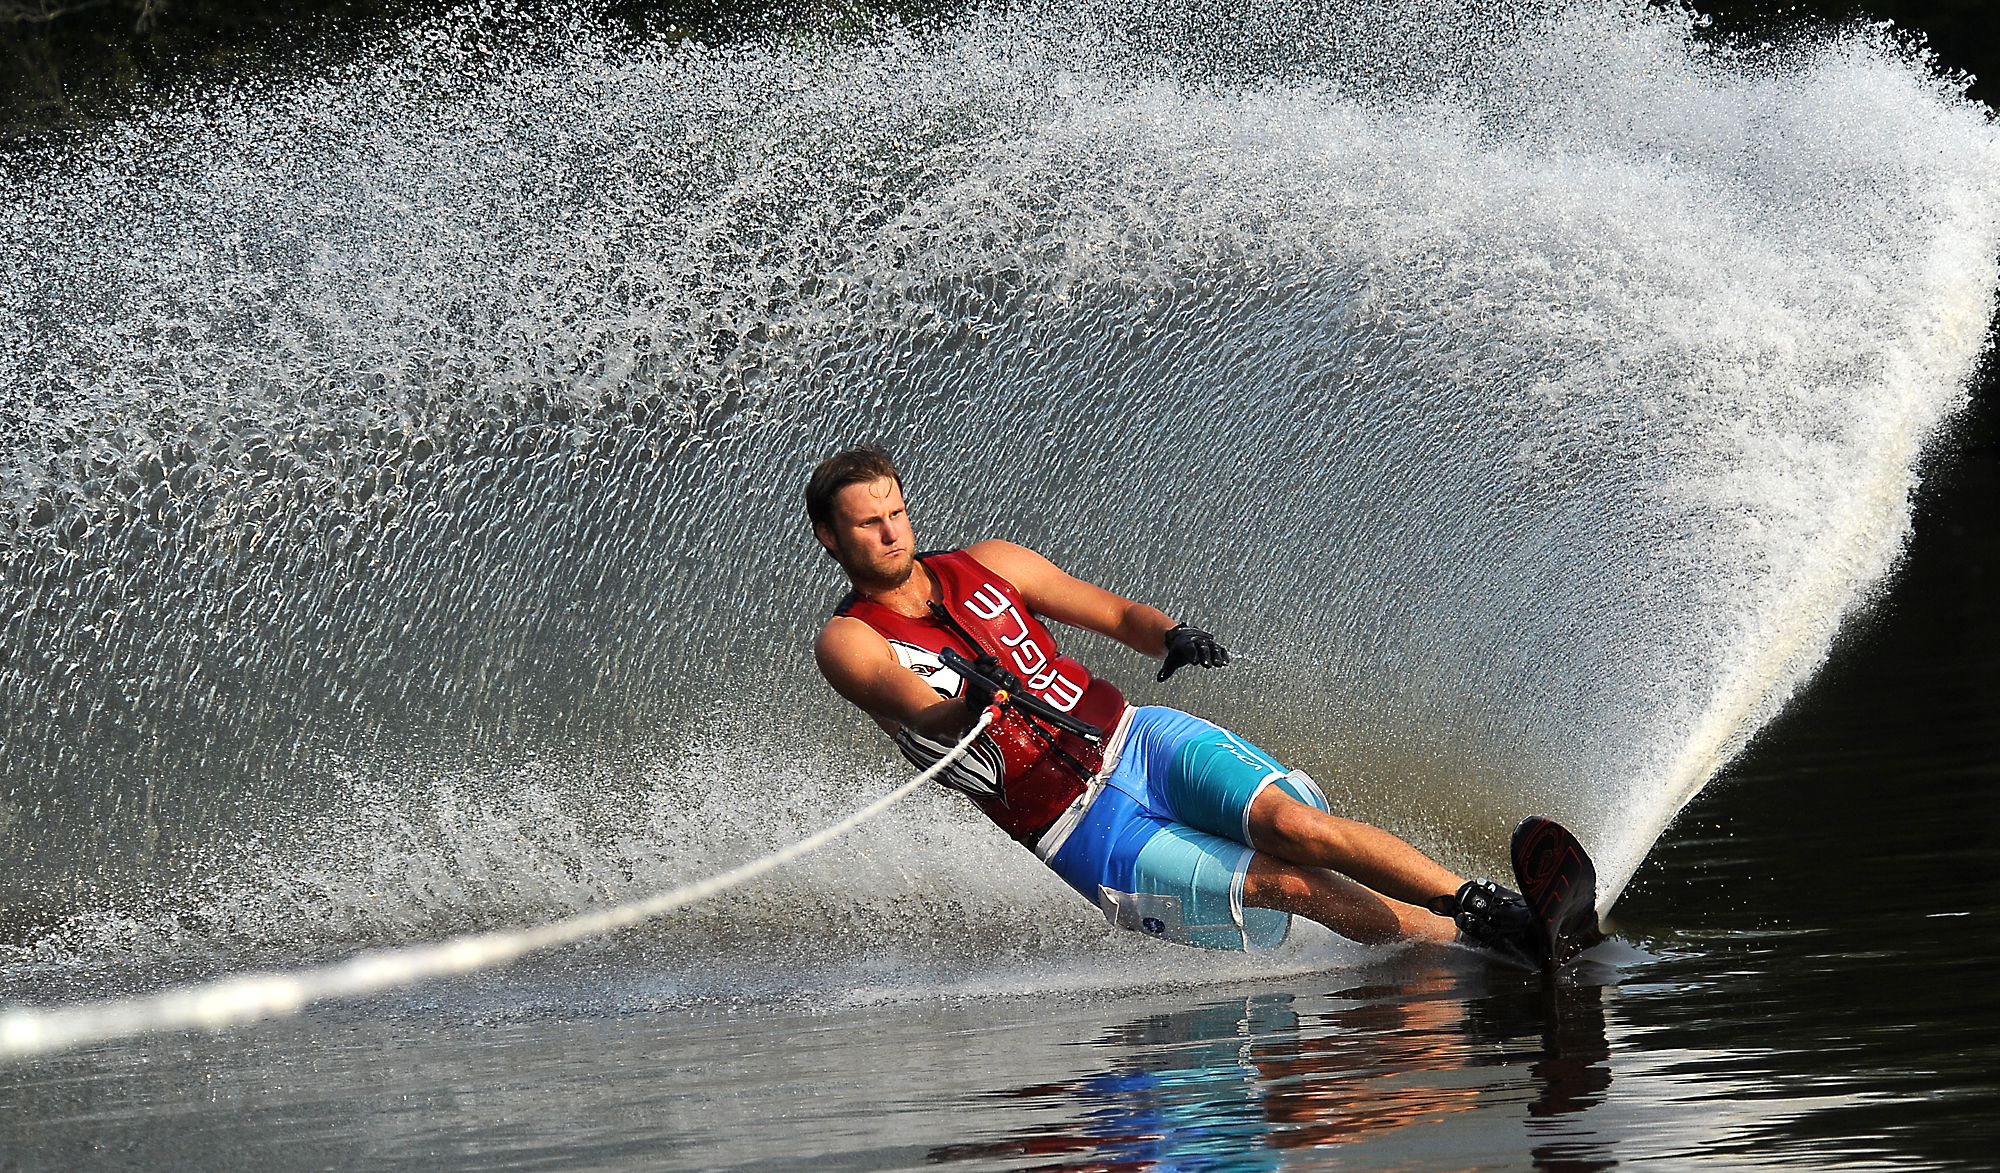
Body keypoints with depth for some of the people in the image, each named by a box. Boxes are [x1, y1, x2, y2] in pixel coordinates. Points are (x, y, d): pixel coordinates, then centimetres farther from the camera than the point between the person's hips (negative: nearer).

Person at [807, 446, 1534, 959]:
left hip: (1138, 741, 3)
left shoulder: (985, 566, 9)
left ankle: (1486, 902, -23)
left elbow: (1118, 616, 13)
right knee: (1288, 884, -21)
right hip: (1083, 834, -3)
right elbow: (918, 708, -23)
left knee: (1292, 823, -24)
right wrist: (971, 703, -46)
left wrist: (1168, 637, -10)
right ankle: (1470, 936, -16)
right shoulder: (849, 644, -3)